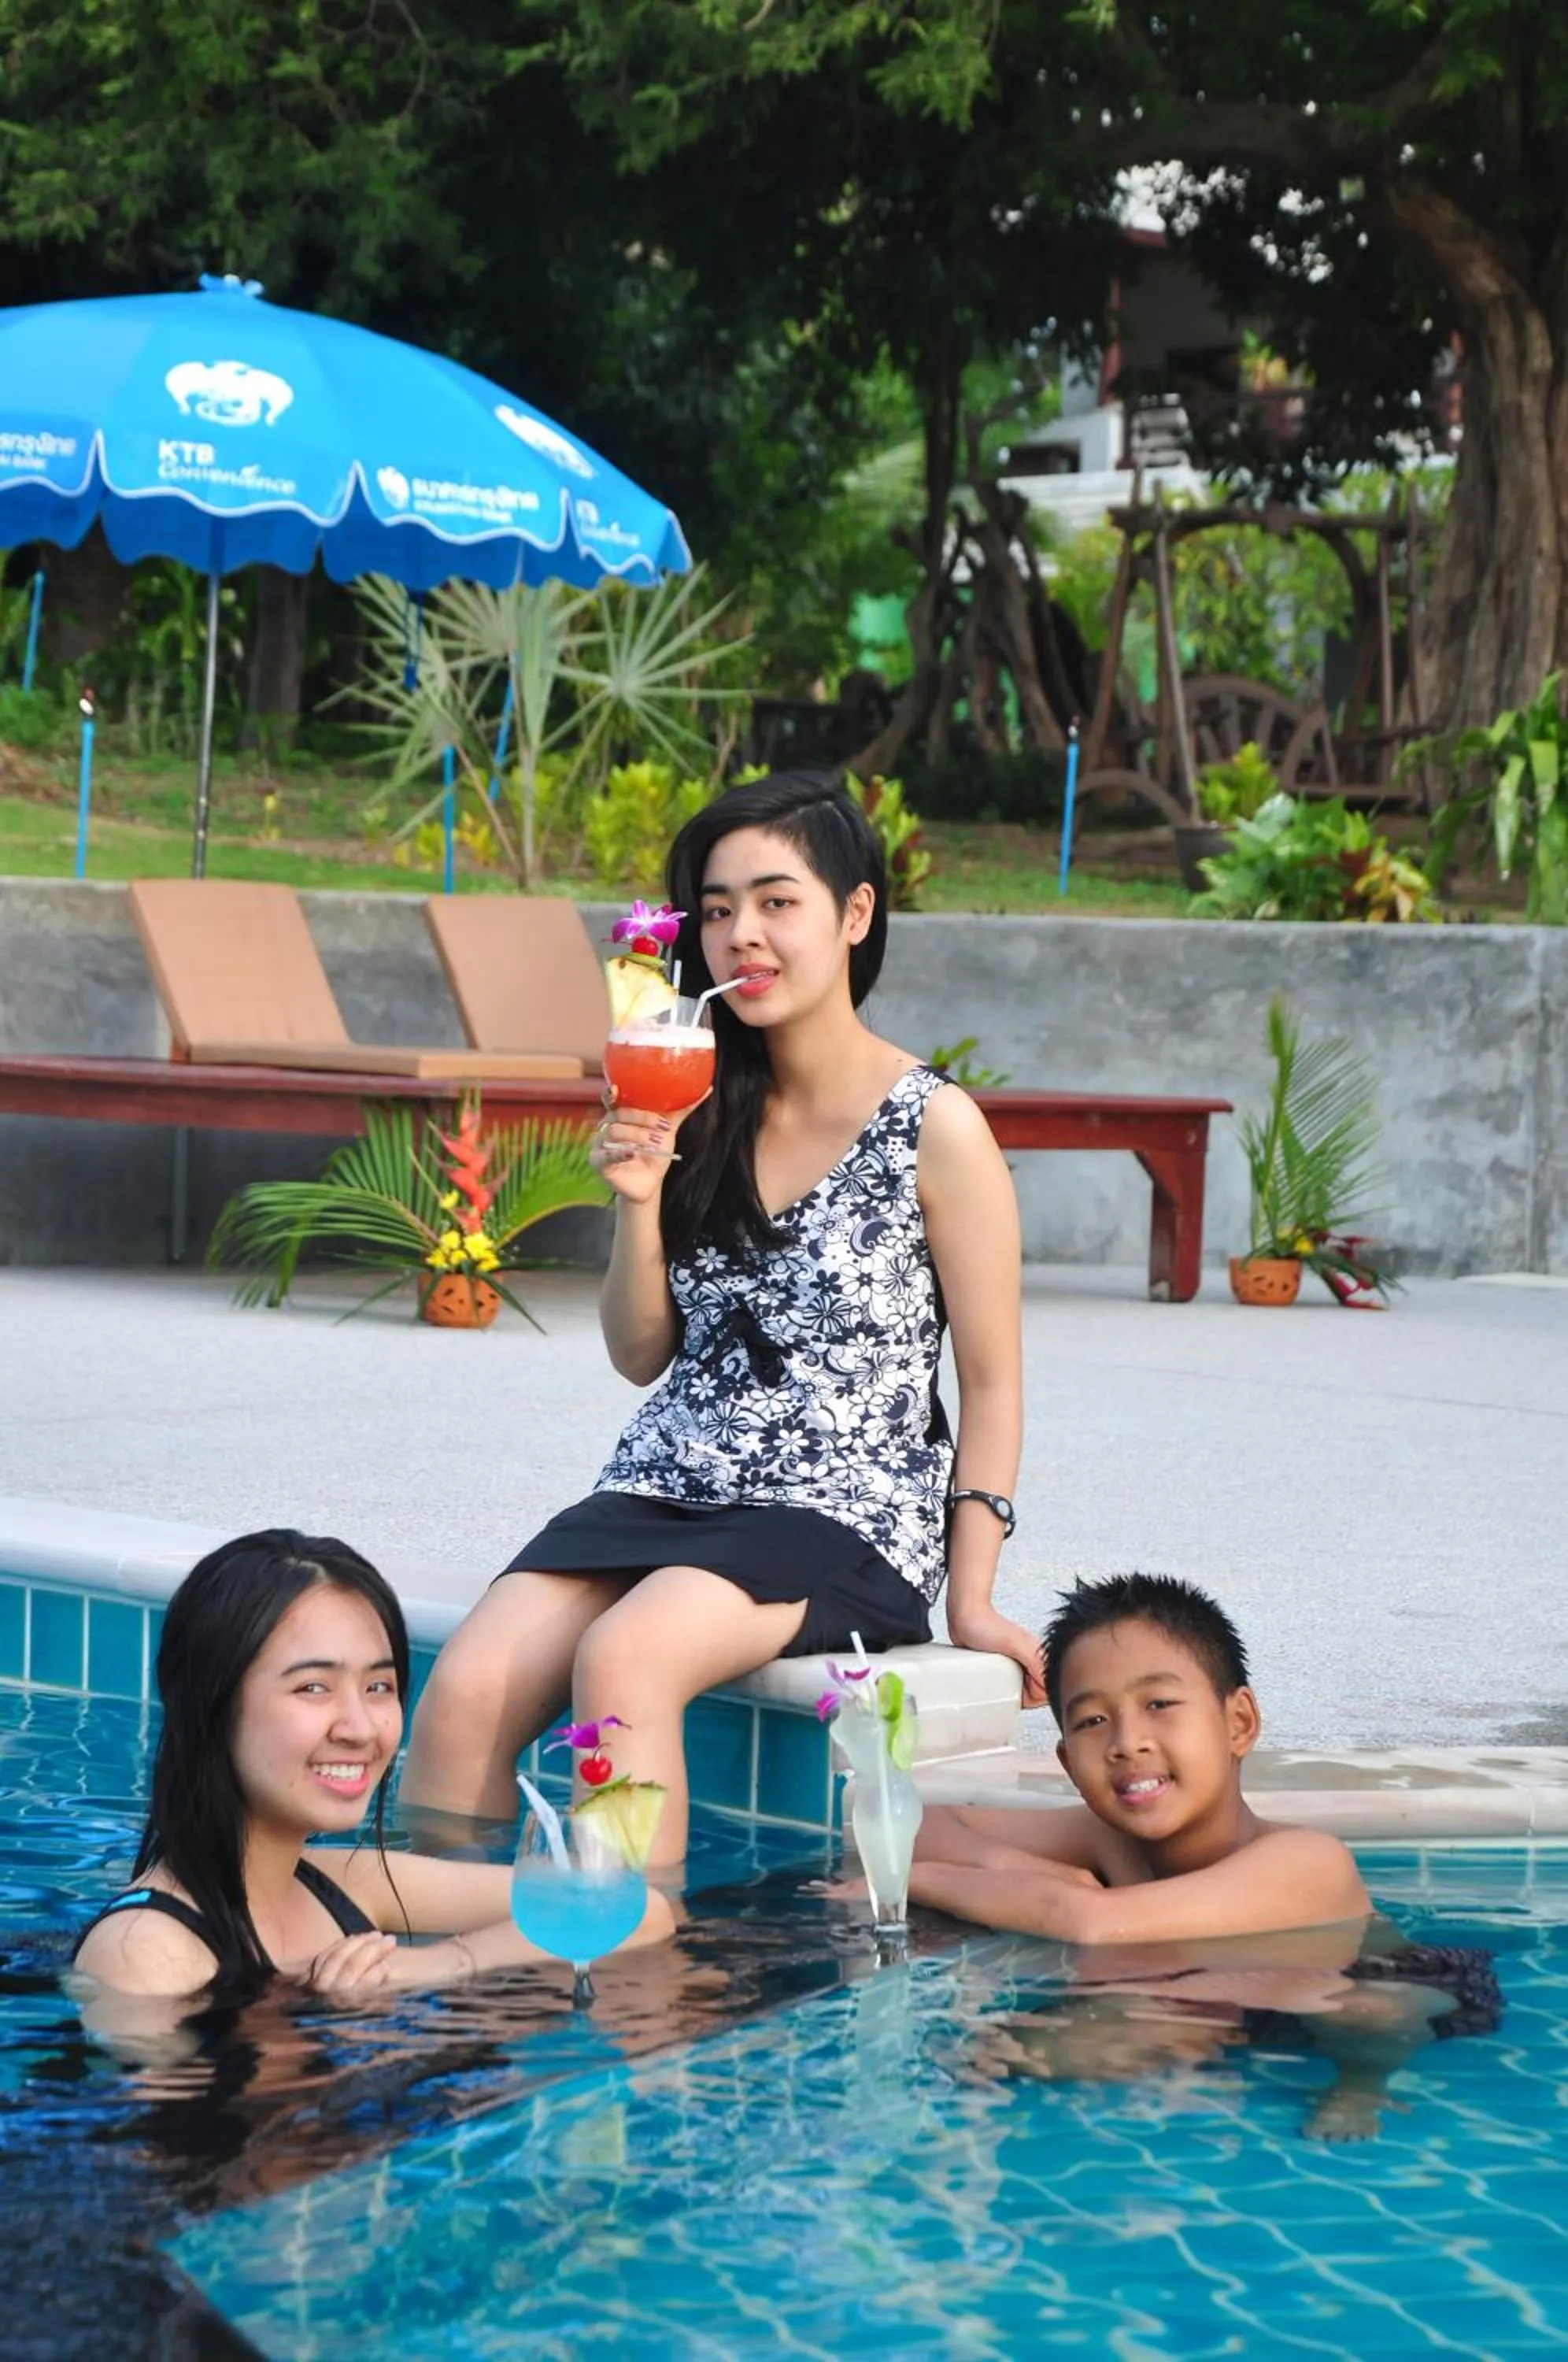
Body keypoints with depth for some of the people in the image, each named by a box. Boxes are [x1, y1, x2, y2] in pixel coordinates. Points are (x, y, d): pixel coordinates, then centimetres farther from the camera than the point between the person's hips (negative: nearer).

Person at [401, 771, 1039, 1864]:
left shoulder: (935, 1130, -4)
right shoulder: (700, 1110, 10)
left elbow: (991, 1385, -1)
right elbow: (643, 1355, 14)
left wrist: (971, 1597, -8)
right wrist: (639, 1199, -3)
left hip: (846, 1516, -5)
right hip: (663, 1486, 5)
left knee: (620, 1660, -34)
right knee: (466, 1688, -22)